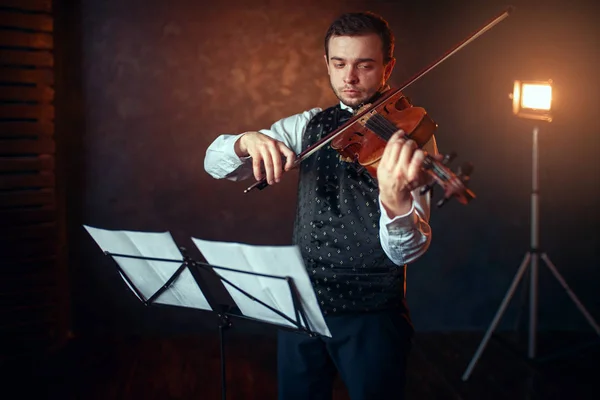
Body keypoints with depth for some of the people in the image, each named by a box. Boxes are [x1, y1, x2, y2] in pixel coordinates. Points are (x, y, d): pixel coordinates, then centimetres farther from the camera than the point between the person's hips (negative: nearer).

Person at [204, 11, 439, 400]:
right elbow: (214, 161, -1)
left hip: (373, 314, -4)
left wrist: (397, 200, -44)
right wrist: (247, 141, -24)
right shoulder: (307, 125, 4)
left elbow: (406, 251, -21)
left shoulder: (408, 133, -10)